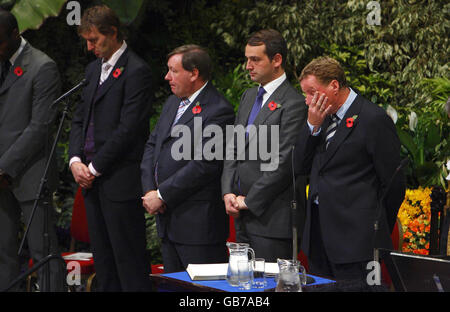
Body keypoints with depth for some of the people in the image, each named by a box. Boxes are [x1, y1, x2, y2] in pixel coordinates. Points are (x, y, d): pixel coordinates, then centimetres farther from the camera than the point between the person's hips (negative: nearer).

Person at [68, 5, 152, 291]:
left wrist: (94, 168, -12)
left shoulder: (136, 71, -11)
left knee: (128, 260, -5)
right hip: (92, 181, 8)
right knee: (103, 258, 11)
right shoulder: (94, 69, 17)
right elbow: (80, 118, 19)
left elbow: (128, 128, -16)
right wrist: (76, 160, 2)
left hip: (120, 181, -8)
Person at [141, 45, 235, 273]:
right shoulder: (173, 103, 16)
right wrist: (149, 190, 1)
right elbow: (152, 145, 17)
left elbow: (204, 164, -19)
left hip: (199, 223, -9)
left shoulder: (218, 111, -13)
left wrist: (162, 195, -15)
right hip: (168, 220, 9)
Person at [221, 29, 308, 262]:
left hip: (272, 218, -8)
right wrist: (228, 192, 3)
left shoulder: (293, 103, -12)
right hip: (243, 218, 8)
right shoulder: (248, 97, 16)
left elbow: (284, 162, -17)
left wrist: (249, 201, -12)